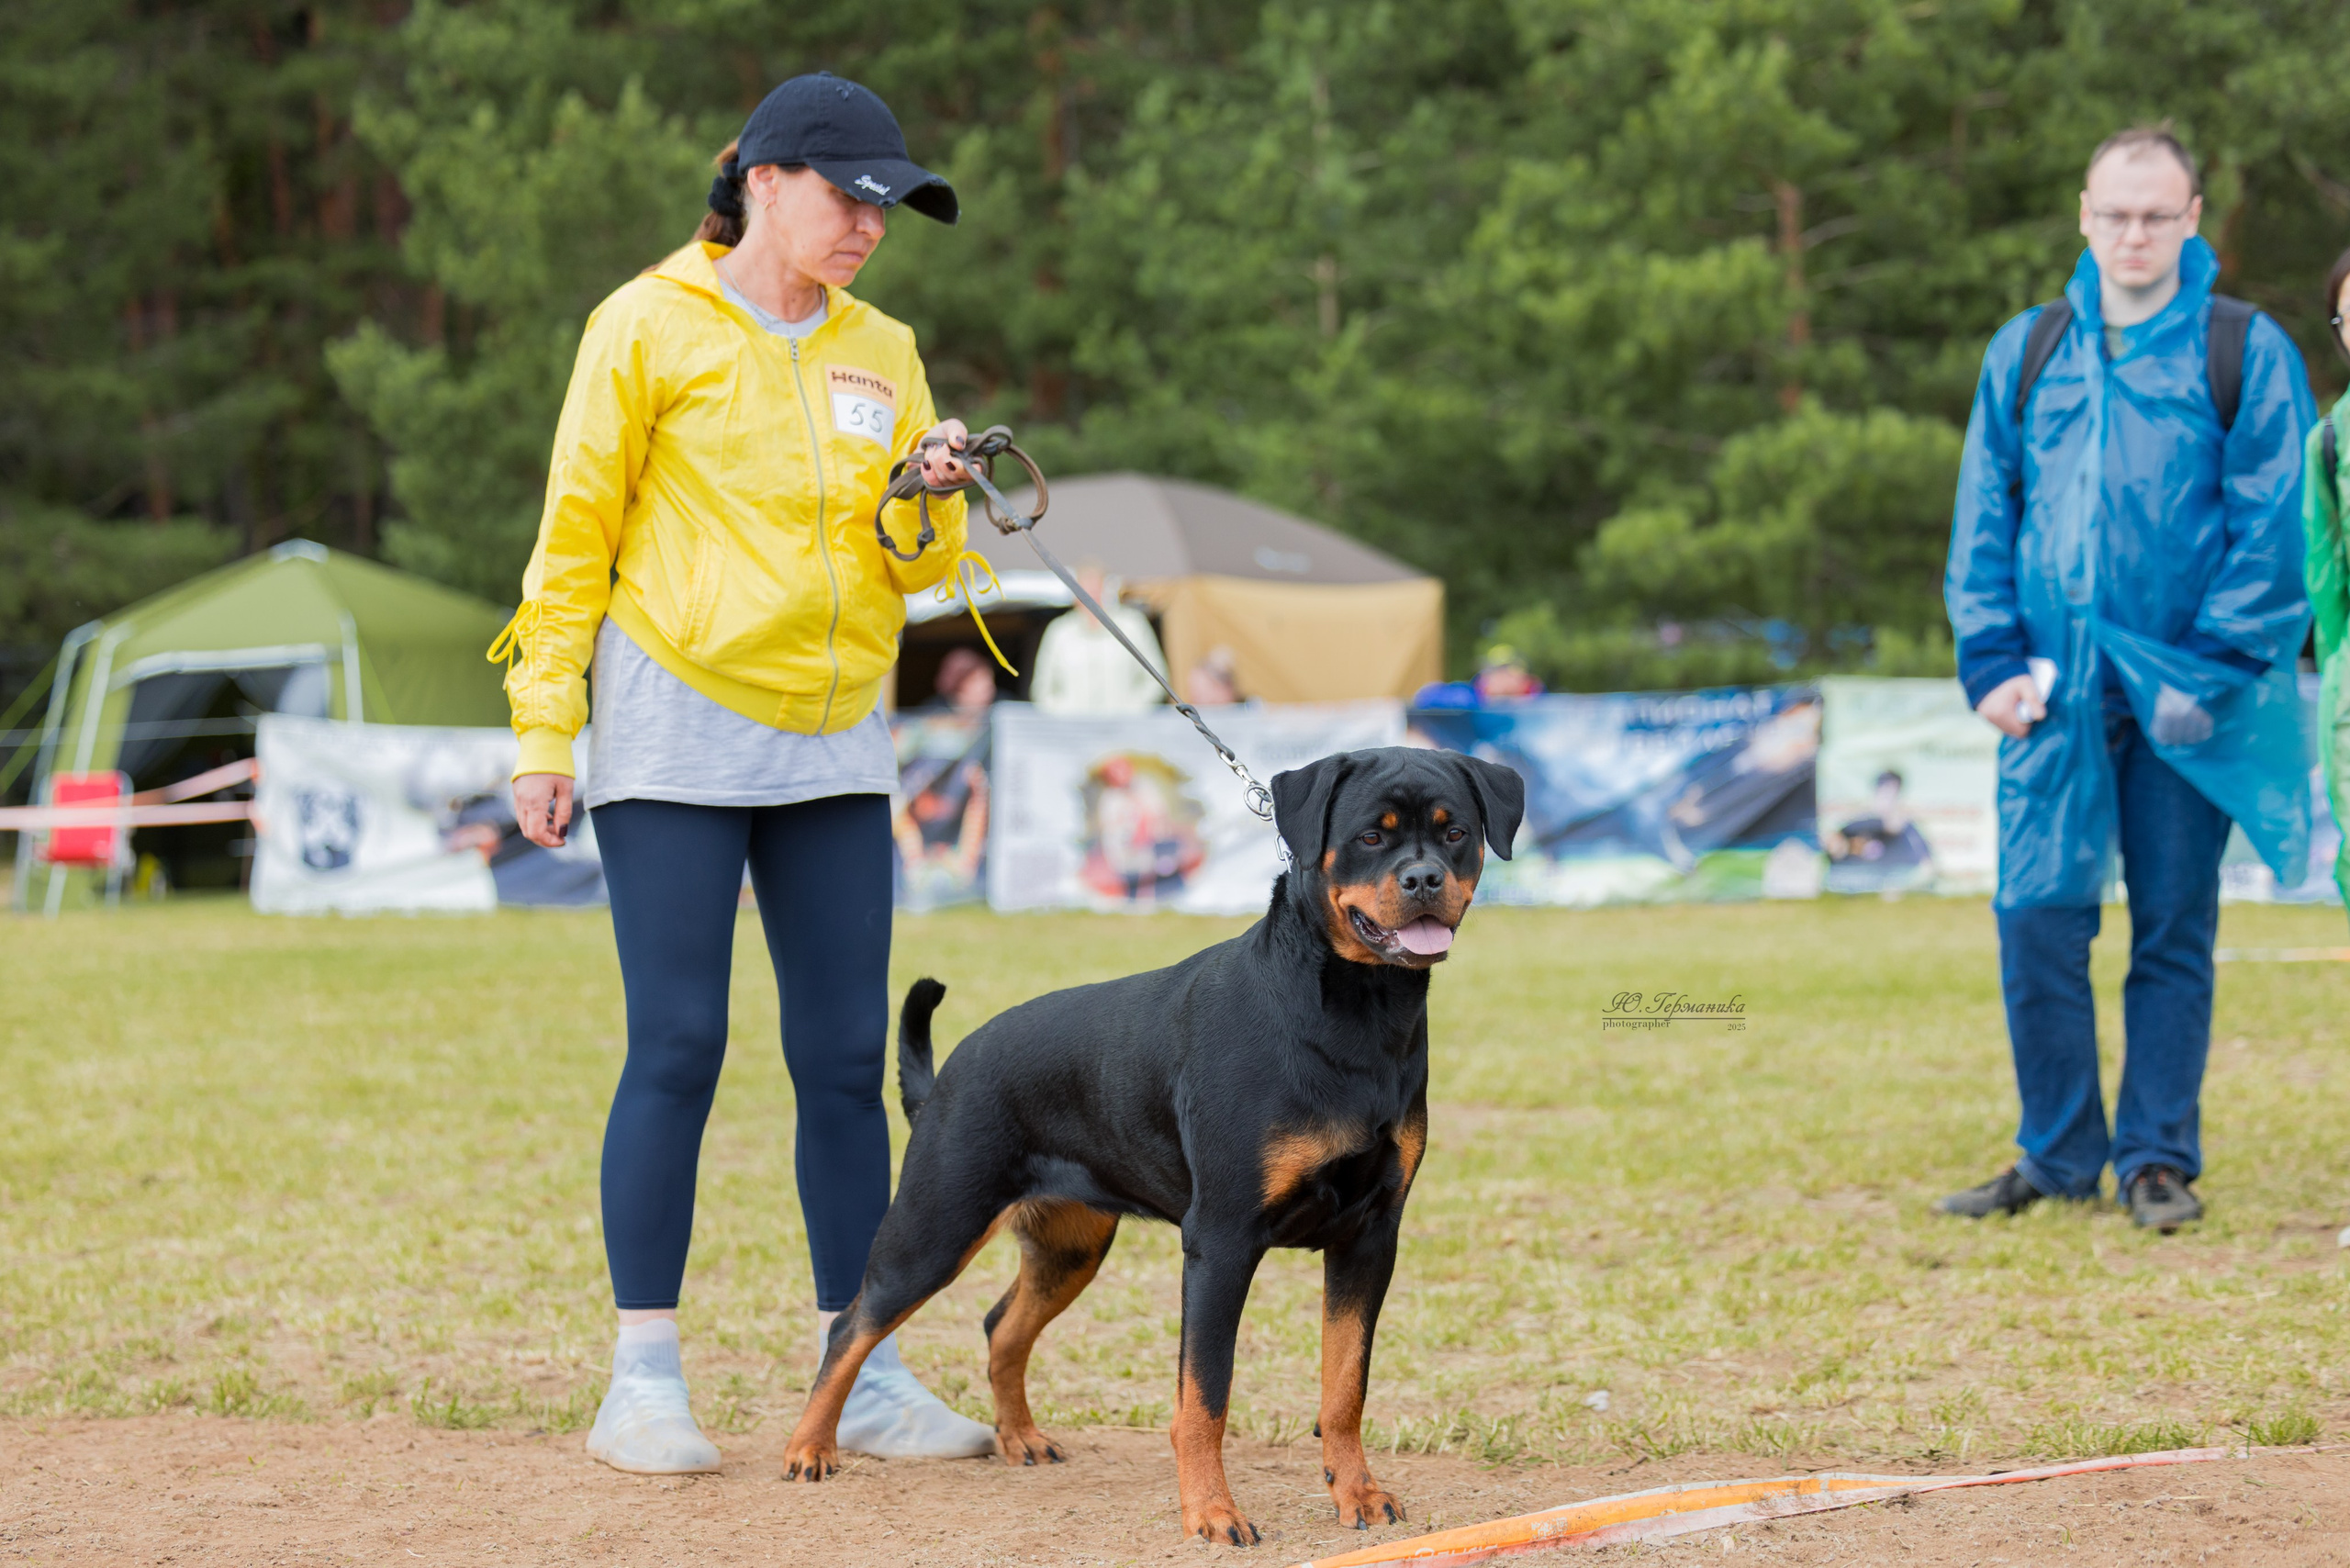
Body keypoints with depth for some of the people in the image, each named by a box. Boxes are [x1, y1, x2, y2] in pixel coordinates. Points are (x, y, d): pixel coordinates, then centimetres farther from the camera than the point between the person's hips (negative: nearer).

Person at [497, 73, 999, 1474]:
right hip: (676, 738, -5)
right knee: (679, 1047, -8)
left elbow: (909, 571, 12)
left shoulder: (881, 353, 12)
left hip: (835, 747, 5)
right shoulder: (649, 328, -2)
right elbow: (576, 539, -2)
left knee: (847, 1056, 2)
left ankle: (865, 1382, 8)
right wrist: (544, 738, -7)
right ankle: (644, 1384, -1)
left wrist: (930, 498, -10)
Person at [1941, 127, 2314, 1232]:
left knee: (2174, 930, 4)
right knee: (2036, 917, -3)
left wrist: (2215, 670, -11)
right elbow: (1983, 520, 12)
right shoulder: (2023, 355, 10)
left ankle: (2157, 1159, 13)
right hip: (2057, 686, 2)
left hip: (2184, 694, -2)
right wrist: (1992, 662, 1)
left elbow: (2273, 527, -3)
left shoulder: (2246, 353, 1)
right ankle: (2058, 1156, 9)